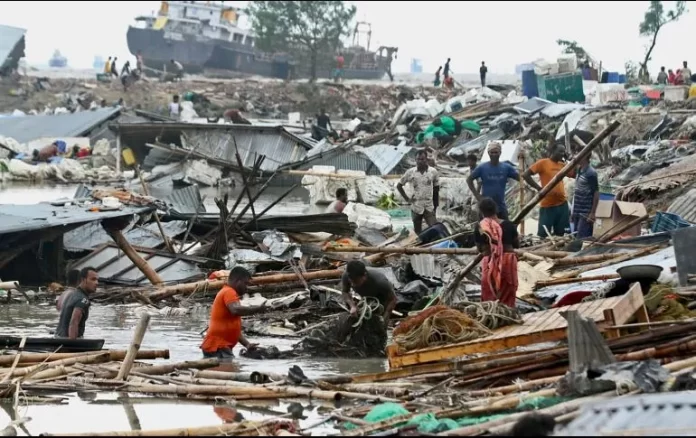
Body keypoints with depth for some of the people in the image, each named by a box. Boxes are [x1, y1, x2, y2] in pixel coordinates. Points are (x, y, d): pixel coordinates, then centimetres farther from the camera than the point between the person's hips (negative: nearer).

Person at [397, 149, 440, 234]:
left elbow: (436, 190, 7)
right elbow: (399, 186, 9)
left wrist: (435, 207, 7)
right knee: (417, 233, 8)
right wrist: (407, 198, 1)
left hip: (429, 207, -1)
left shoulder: (433, 172, -2)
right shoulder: (410, 172, -2)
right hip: (416, 207, 1)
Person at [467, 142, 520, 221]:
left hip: (501, 208, 2)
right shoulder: (482, 168, -5)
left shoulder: (506, 167, -1)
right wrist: (477, 195, -4)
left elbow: (520, 177, -3)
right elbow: (469, 180, 3)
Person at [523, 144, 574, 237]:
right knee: (543, 234, -3)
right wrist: (539, 188, -15)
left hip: (562, 204, 6)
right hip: (547, 205, -6)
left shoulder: (562, 165, 12)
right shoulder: (543, 163, -5)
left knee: (560, 234, 10)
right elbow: (526, 175, -9)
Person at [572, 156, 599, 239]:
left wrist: (592, 213, -17)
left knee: (583, 239, -8)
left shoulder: (591, 173, -14)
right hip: (577, 212, 9)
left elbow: (596, 194, -14)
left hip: (586, 213, -8)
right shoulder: (579, 171, 12)